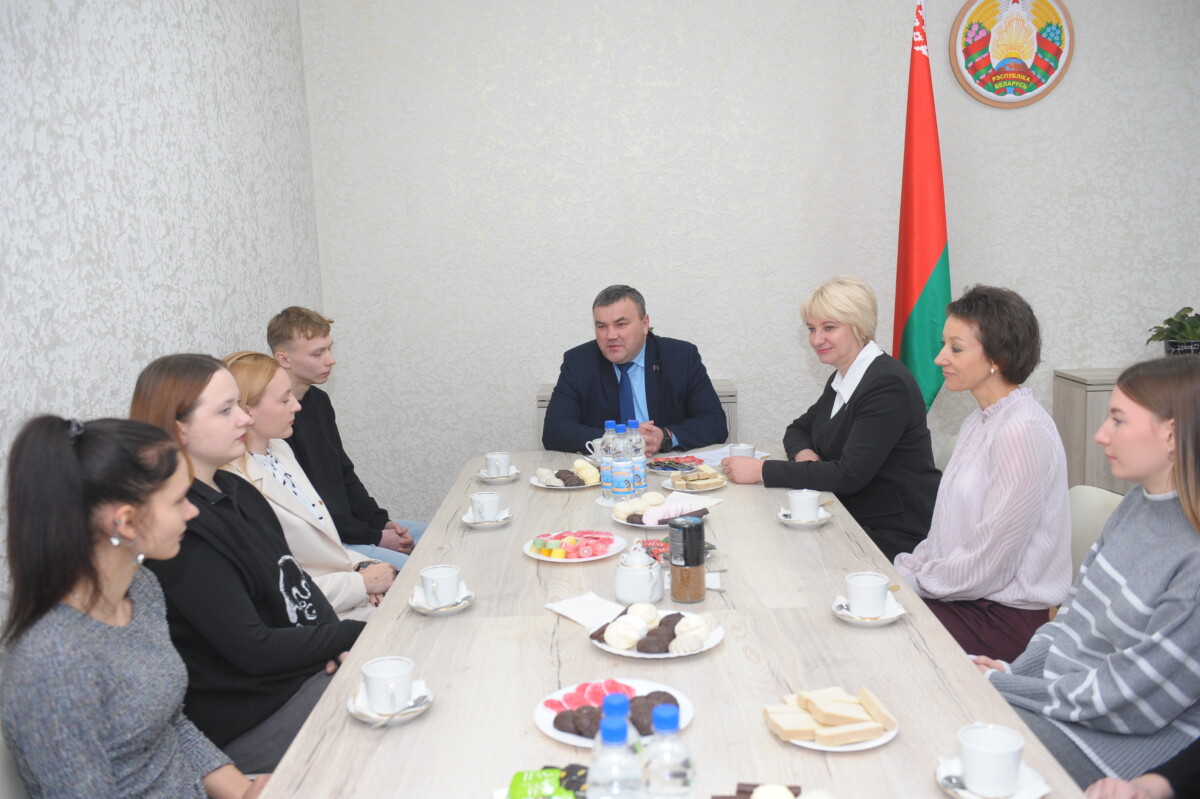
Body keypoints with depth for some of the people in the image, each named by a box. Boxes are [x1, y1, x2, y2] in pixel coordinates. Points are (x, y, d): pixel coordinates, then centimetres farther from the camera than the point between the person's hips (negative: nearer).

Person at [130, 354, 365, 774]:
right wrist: (357, 634, -14)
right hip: (256, 719, -9)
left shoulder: (235, 490, 7)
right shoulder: (181, 531, -23)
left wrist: (336, 642, -7)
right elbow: (254, 651, -22)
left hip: (310, 668, 9)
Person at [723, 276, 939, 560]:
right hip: (853, 520, 8)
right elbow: (798, 429, 20)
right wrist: (804, 454, -5)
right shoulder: (841, 378, 9)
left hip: (895, 537, -8)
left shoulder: (887, 384, -19)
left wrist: (762, 471, -23)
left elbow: (850, 475, -25)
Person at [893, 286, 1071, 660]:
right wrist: (905, 570, 3)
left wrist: (914, 580, -10)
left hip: (1006, 618, -8)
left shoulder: (1023, 432, -20)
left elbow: (989, 562, -20)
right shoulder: (979, 422, 11)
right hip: (963, 594, 8)